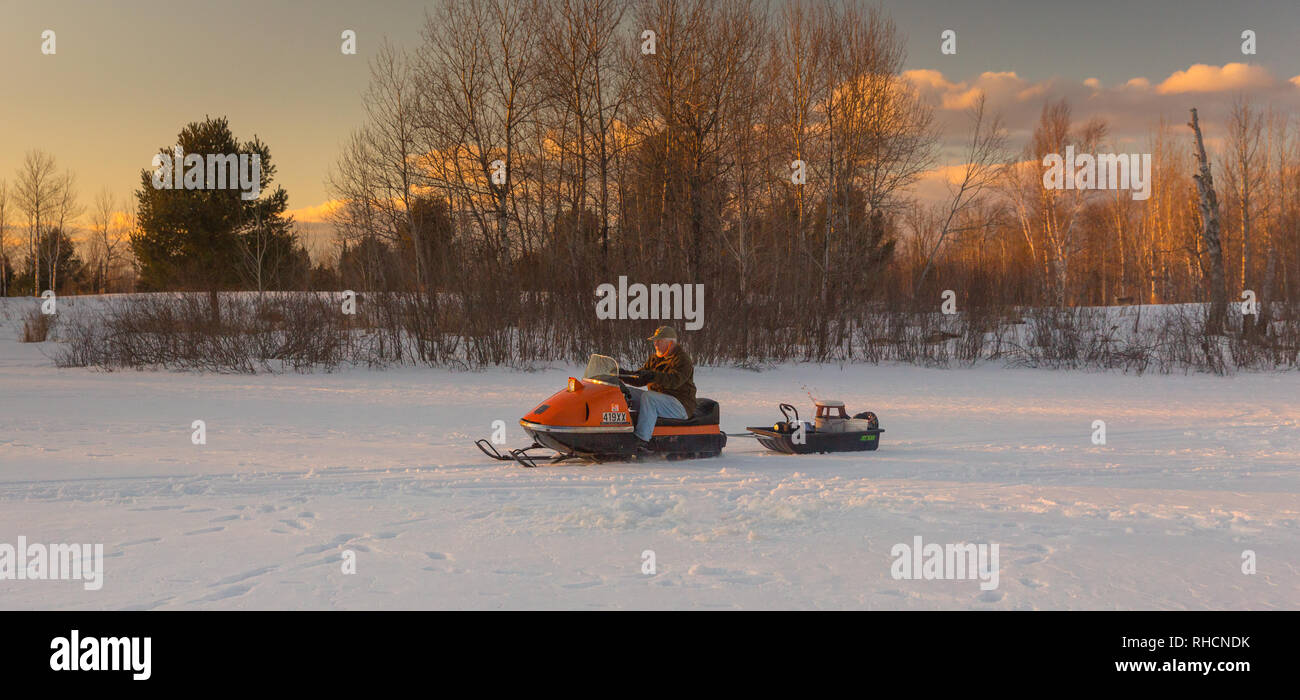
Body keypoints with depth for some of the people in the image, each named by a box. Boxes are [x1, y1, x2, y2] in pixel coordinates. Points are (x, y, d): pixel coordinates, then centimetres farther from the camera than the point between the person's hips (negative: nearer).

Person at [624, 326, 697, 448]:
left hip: (680, 404, -9)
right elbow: (640, 380, 14)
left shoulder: (682, 360, -9)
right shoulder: (655, 358, 16)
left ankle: (642, 440, -41)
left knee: (648, 397, -34)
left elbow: (674, 381, -28)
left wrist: (654, 376, -42)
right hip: (657, 399, 9)